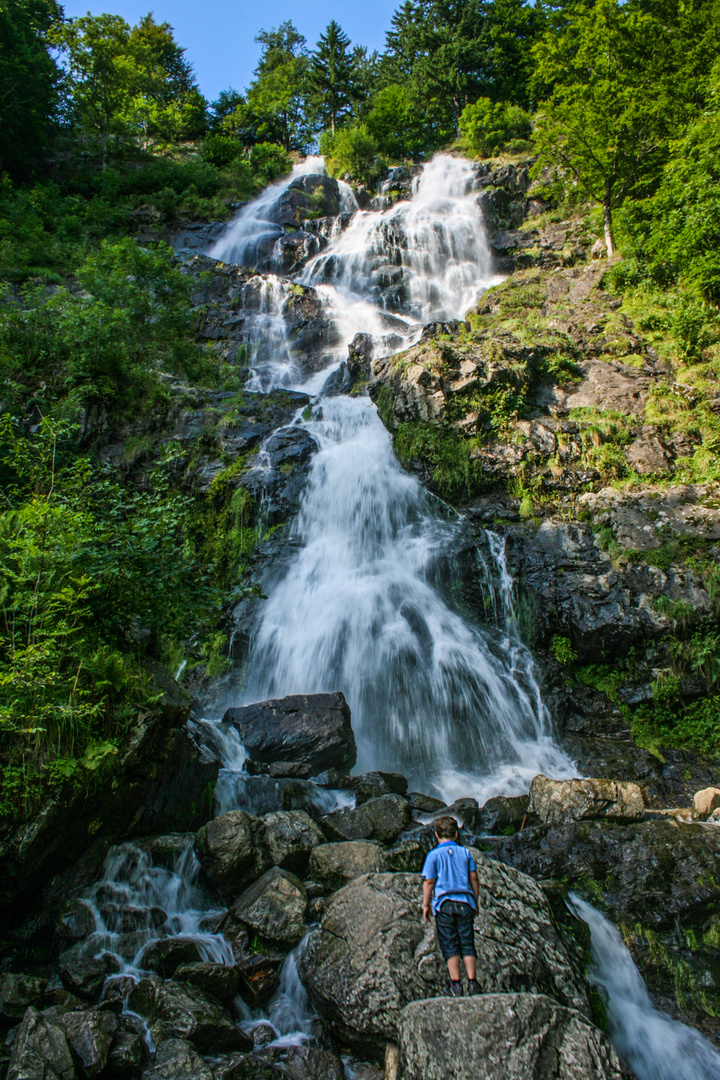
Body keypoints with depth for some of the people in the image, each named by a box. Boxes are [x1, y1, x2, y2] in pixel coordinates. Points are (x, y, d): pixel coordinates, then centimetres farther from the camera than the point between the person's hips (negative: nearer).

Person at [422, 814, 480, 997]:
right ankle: (472, 982, 9)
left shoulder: (433, 855, -2)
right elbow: (474, 878, 9)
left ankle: (456, 984, 4)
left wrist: (425, 905, 6)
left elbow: (429, 882, -3)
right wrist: (475, 902, 18)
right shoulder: (465, 852, 7)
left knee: (450, 946, 4)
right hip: (465, 902, 3)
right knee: (467, 944, 9)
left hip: (444, 903, -2)